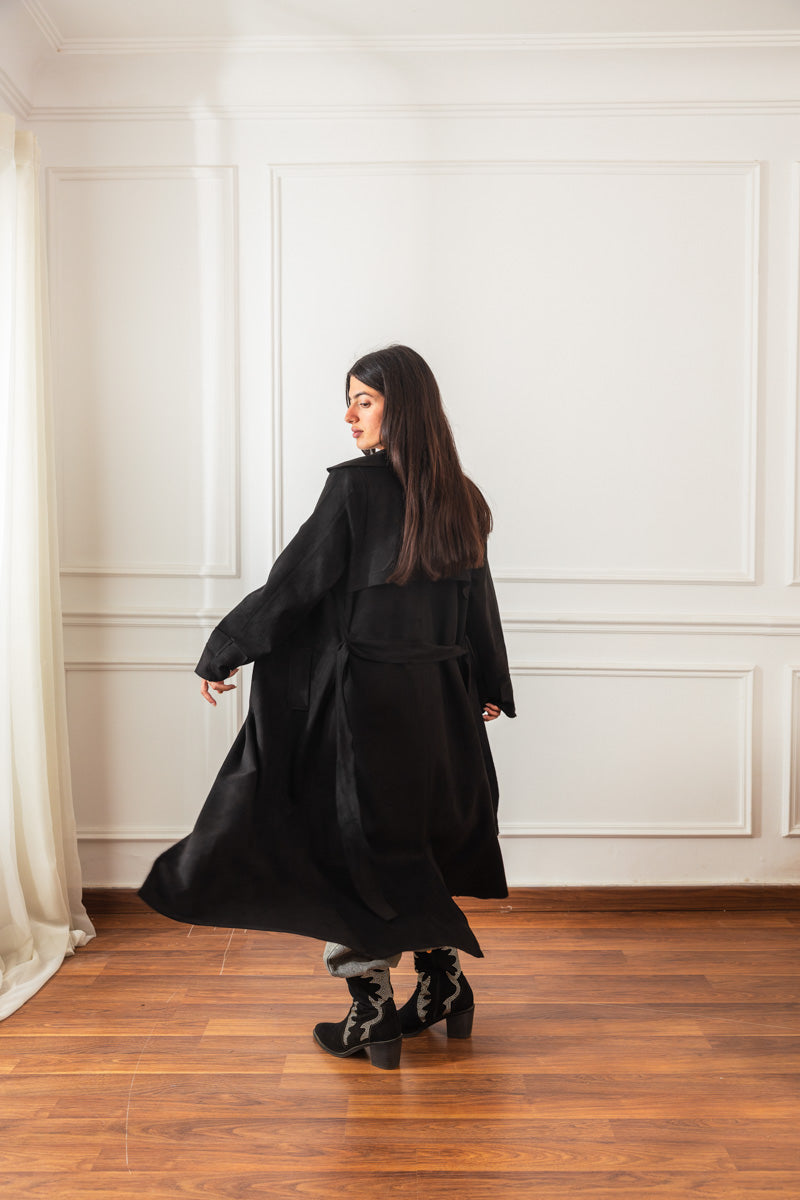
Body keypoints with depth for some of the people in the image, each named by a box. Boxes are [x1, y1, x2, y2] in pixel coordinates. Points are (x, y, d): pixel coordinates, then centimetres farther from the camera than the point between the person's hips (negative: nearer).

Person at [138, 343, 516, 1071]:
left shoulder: (356, 486, -13)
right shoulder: (460, 499, 4)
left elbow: (295, 580, -12)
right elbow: (479, 601, 11)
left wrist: (223, 652, -2)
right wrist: (491, 688, 22)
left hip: (365, 696, -6)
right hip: (439, 699, 6)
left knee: (352, 849, 7)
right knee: (423, 843, 19)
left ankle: (372, 1017, 14)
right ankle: (444, 989, 28)